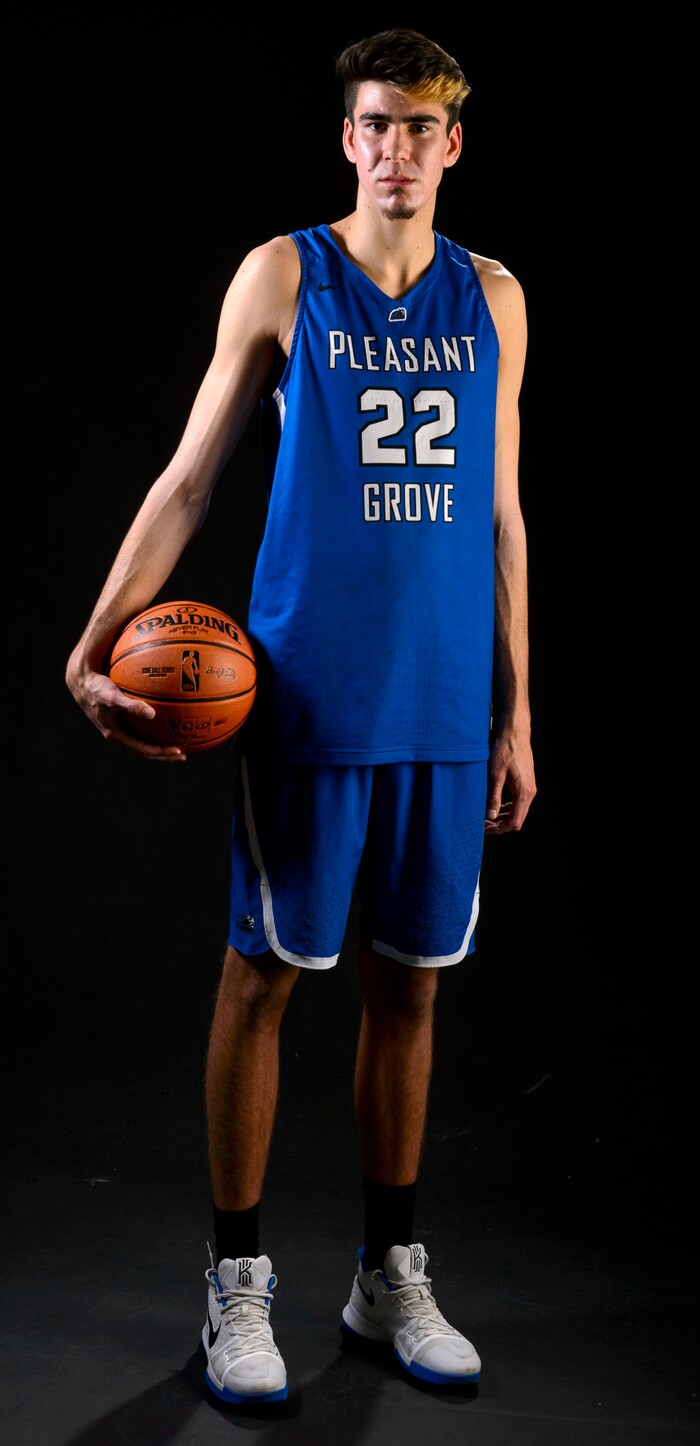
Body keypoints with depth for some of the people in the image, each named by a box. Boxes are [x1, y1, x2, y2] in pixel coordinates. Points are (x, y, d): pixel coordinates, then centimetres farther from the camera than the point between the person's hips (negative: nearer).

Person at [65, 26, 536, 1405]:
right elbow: (188, 478, 1)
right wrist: (96, 647, -9)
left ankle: (388, 1277, 24)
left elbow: (500, 516, 13)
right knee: (264, 973, 3)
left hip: (447, 709, 3)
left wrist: (514, 715, 10)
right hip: (308, 698, -3)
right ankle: (237, 1284, 17)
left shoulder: (492, 299, 11)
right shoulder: (282, 277, 2)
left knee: (410, 981, 9)